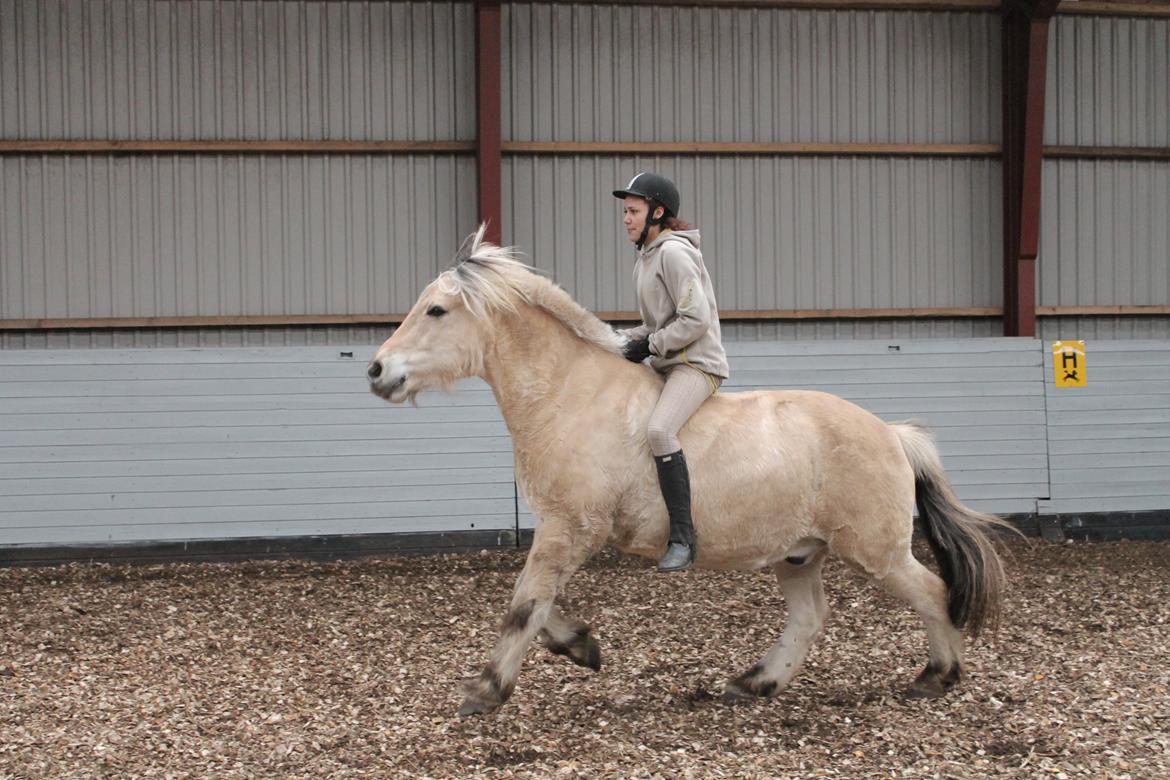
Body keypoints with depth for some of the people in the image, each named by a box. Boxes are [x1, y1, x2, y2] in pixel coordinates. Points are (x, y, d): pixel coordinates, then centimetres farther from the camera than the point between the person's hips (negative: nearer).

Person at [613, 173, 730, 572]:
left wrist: (649, 345, -15)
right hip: (666, 365, 11)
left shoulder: (673, 252, -13)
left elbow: (695, 320, -19)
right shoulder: (647, 257, 17)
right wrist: (623, 341, 7)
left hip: (697, 363, -11)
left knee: (658, 430, -33)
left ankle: (682, 536, -31)